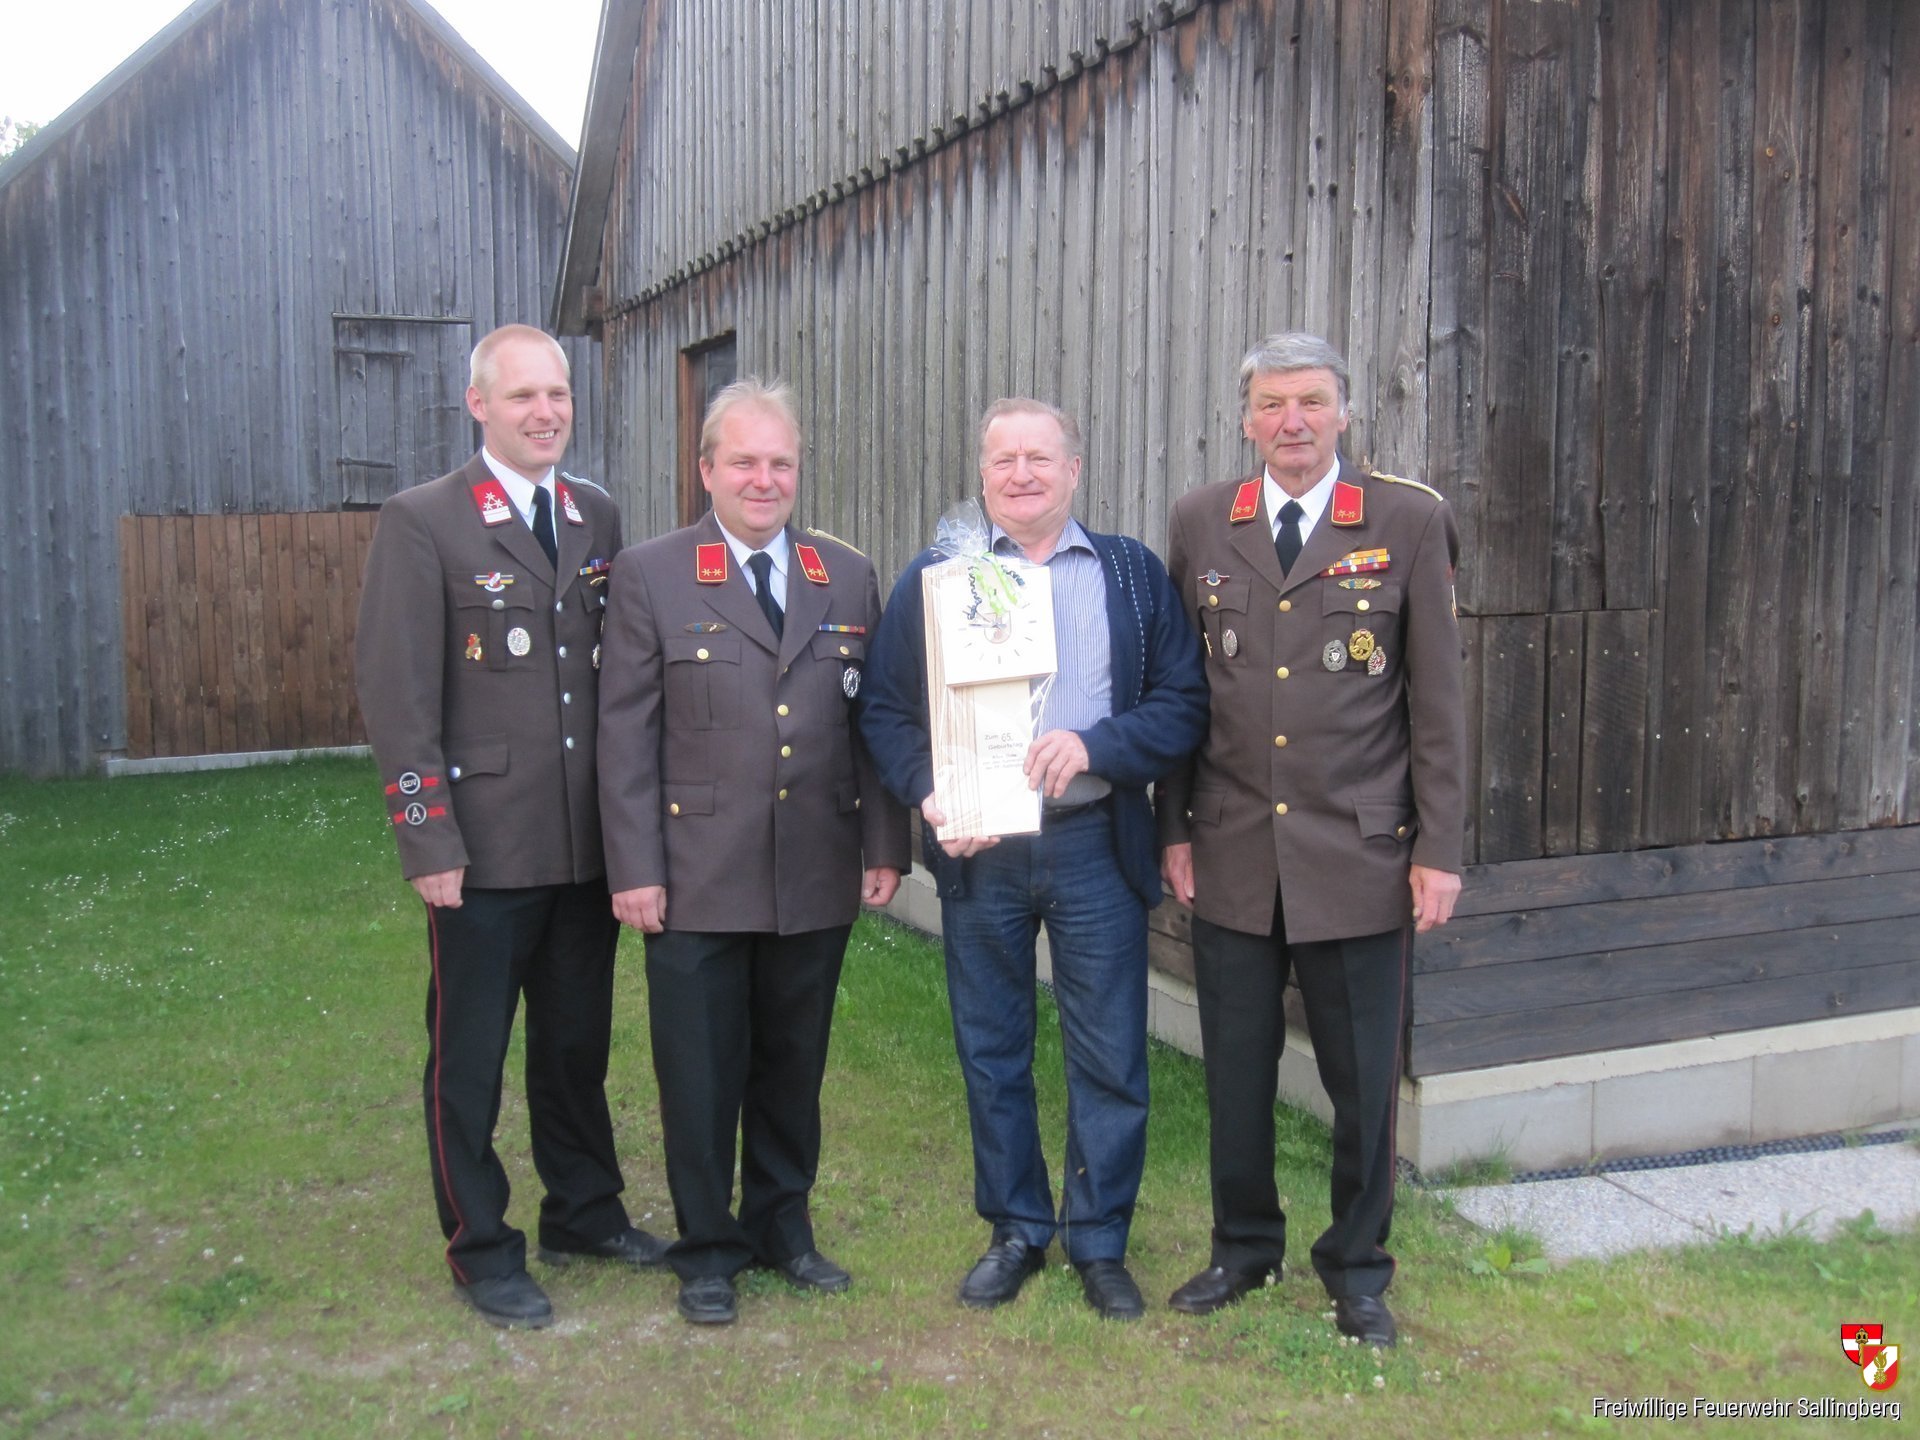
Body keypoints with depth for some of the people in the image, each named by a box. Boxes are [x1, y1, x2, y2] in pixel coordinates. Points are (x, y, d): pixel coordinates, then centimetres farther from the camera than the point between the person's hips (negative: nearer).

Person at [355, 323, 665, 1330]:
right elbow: (395, 695, -10)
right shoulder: (421, 523, -7)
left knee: (578, 1042, 18)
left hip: (588, 841, 5)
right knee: (469, 1059, 9)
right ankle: (482, 1250, 25)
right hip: (484, 849, -5)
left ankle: (584, 1215, 35)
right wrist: (429, 843, -14)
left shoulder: (598, 518, 9)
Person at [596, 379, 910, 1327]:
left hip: (817, 880, 3)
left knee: (794, 1067, 15)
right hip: (698, 882, -3)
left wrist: (884, 847, 3)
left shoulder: (849, 579, 8)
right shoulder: (649, 576, -2)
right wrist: (635, 869, -8)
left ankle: (783, 1224, 34)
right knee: (701, 1073, 8)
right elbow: (627, 735, -4)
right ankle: (707, 1248, 26)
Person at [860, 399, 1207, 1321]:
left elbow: (1183, 703, -1)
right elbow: (886, 711, 5)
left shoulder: (1134, 575, 5)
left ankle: (1100, 1242, 23)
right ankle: (1015, 1229, 29)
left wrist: (1094, 744, -17)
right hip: (976, 851, 1)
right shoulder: (931, 580, 7)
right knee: (991, 1054, 11)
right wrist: (928, 795, -12)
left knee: (1110, 1059, 5)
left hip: (1096, 847, -1)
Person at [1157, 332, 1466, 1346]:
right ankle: (1243, 1245, 34)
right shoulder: (1200, 522, 4)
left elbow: (1438, 701, -2)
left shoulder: (1410, 522, -3)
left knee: (1362, 1079, 8)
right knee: (1235, 1070, 13)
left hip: (1359, 853, -2)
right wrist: (1174, 826, 5)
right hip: (1232, 853, 2)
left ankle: (1356, 1267, 29)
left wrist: (1440, 850, -4)